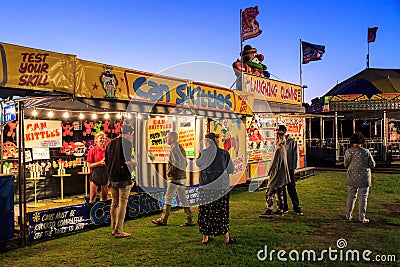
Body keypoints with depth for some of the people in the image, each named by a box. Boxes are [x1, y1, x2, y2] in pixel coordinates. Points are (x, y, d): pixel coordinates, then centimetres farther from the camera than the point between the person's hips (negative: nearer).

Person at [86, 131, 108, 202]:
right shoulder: (93, 150, -3)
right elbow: (89, 165, -5)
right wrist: (100, 162, -16)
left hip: (105, 172, 3)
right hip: (95, 173, -3)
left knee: (104, 195, 9)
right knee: (93, 195, -3)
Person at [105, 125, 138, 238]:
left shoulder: (110, 143, 13)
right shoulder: (126, 143, -10)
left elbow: (106, 162, 17)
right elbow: (127, 161, -19)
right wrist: (134, 163, 0)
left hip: (112, 178, 7)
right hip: (123, 178, -7)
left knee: (114, 203, 15)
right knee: (122, 204, -1)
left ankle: (114, 228, 22)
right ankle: (119, 231, 0)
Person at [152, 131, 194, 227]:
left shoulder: (174, 148, -12)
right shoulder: (180, 147, 17)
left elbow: (176, 163, -20)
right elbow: (185, 163, 19)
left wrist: (169, 172, -9)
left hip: (175, 177, -10)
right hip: (182, 177, 10)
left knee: (168, 197, -2)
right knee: (183, 199, 10)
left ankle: (163, 220, 4)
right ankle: (189, 220, 11)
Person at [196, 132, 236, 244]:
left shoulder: (204, 153, -7)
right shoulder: (224, 153, -4)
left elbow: (198, 164, 13)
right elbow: (231, 170, 4)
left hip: (206, 187, 0)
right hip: (221, 187, 1)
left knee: (205, 211, 10)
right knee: (222, 211, 9)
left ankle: (205, 237, 17)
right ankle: (226, 237, 15)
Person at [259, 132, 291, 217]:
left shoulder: (278, 150, -20)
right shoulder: (283, 148, 10)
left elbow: (274, 163, -18)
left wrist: (269, 173, -6)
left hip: (276, 175, -10)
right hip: (282, 176, 10)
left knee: (269, 193, -7)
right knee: (280, 193, 16)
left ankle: (269, 211, -6)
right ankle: (280, 210, 22)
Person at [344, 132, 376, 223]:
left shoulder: (348, 152, -5)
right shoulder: (366, 152, -10)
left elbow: (346, 164, 4)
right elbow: (372, 165, -2)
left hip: (352, 177, 2)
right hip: (364, 178, -2)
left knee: (351, 196, 13)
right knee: (363, 197, 6)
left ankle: (348, 215, 19)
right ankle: (362, 217, 8)